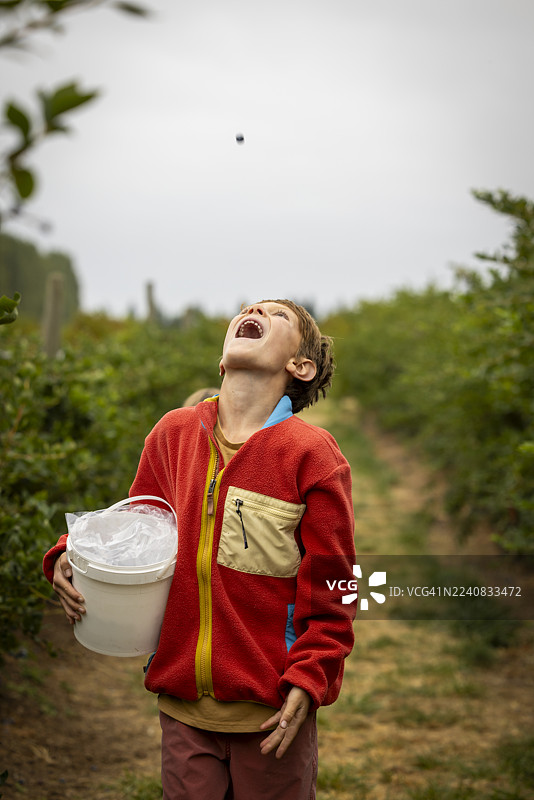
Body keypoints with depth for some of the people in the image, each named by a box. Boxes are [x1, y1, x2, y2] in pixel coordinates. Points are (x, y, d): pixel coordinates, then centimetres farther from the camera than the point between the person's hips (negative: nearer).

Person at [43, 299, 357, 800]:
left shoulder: (311, 452, -9)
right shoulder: (173, 432, 2)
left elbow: (328, 588, -5)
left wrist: (309, 680, -12)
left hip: (269, 710, -3)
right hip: (183, 704, 3)